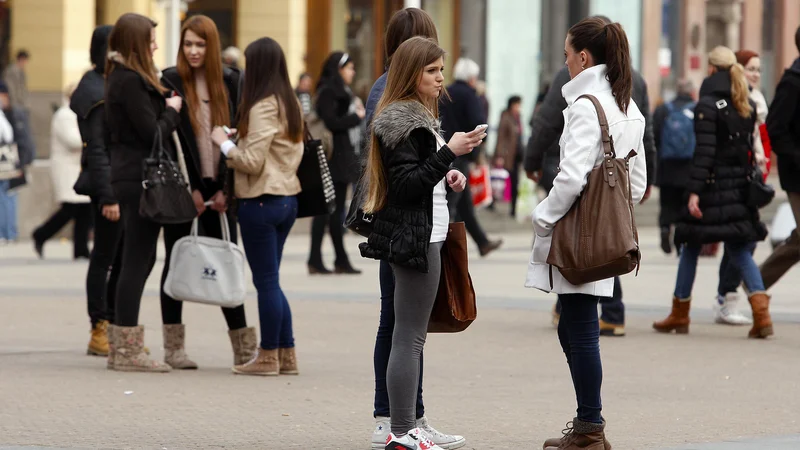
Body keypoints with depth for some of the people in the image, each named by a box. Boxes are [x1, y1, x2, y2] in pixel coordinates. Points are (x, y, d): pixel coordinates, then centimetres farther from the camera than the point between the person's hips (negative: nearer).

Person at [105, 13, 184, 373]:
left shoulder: (123, 77, 16)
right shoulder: (130, 81, -15)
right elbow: (153, 133, -17)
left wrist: (167, 109, 8)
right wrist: (172, 111, -2)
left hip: (132, 177, 10)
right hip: (139, 177, -10)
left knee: (139, 259, 13)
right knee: (138, 259, -7)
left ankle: (124, 347, 16)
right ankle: (127, 351, -4)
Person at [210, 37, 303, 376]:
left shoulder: (262, 107, -16)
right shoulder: (290, 104, 11)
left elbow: (252, 161, -19)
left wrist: (224, 143, -3)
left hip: (261, 201, -9)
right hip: (287, 196, 9)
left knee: (266, 281, -1)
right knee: (270, 281, 15)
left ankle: (268, 357, 5)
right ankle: (286, 354, 15)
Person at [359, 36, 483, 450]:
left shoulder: (416, 116, 19)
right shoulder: (403, 121, -13)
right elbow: (406, 183, -20)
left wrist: (447, 178, 9)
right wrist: (449, 153, -24)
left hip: (420, 233, 11)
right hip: (415, 236, -11)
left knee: (408, 337, 11)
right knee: (410, 337, -10)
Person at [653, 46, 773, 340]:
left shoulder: (708, 106, -12)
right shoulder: (748, 106, 8)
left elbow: (704, 151, -18)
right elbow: (749, 147, 12)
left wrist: (694, 191, -20)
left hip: (713, 185, -6)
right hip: (740, 186, 6)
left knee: (691, 247, 8)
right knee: (739, 249, 6)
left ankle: (679, 315, 17)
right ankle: (761, 313, -13)